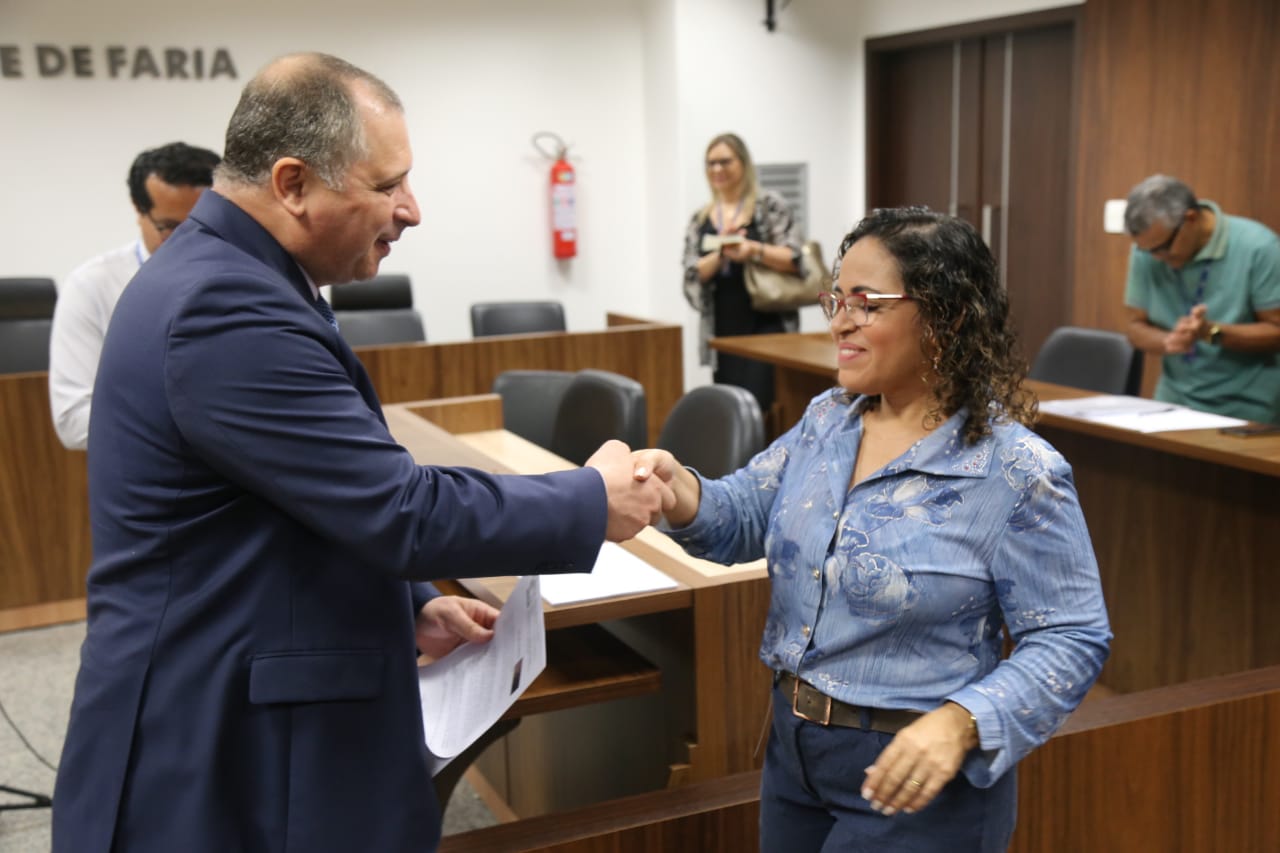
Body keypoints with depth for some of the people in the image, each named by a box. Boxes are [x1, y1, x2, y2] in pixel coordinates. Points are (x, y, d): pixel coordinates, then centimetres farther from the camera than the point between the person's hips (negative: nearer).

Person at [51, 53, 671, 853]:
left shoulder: (217, 277, 7)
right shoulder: (228, 311, -26)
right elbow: (403, 510, -25)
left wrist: (410, 606, 10)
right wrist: (594, 501, -13)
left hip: (238, 716, 9)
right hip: (215, 763, -9)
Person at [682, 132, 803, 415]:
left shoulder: (770, 206, 0)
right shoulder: (700, 219, 12)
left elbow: (795, 259, -7)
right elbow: (692, 274, 4)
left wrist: (754, 250, -21)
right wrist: (722, 252, -13)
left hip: (766, 324, -5)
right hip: (723, 327, 5)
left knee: (758, 404, -12)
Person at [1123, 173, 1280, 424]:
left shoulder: (1258, 248, -11)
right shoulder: (1145, 252, -2)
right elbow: (1137, 327, 5)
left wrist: (1211, 332, -21)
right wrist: (1167, 342, -15)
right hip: (1174, 403, 2)